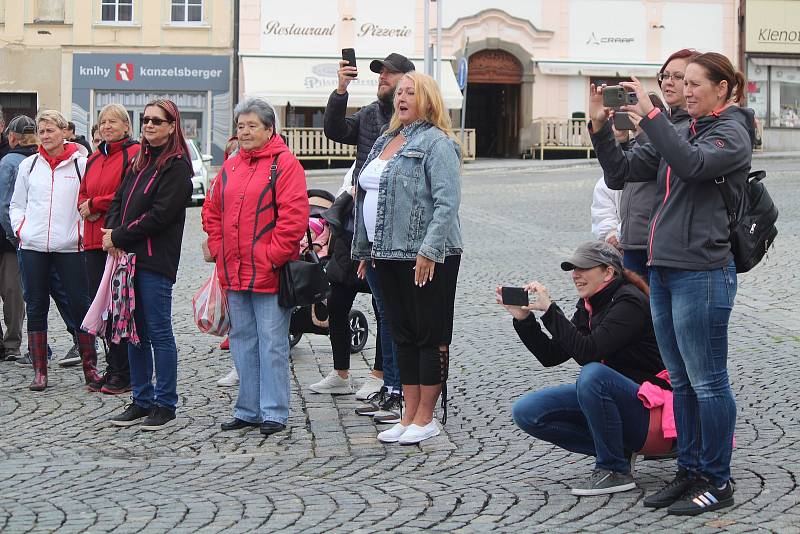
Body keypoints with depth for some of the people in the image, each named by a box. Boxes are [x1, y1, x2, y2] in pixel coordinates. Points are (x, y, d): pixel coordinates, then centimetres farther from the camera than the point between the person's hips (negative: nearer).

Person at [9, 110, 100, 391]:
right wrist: (20, 229, 2)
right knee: (36, 307, 5)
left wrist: (84, 231, -6)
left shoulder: (81, 164, 0)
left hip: (70, 248, -3)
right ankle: (39, 371, 11)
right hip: (33, 247, 3)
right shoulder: (29, 165, 10)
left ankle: (89, 366, 10)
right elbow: (17, 203, 16)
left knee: (80, 304, 0)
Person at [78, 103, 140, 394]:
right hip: (95, 242, 8)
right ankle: (113, 368, 17)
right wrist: (87, 209, -2)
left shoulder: (135, 154, -6)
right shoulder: (94, 159, 19)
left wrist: (95, 204, -8)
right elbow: (83, 195, 21)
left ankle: (124, 373, 3)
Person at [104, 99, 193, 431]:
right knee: (135, 332, 11)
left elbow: (160, 214, -16)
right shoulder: (140, 161, 17)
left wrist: (120, 236, -11)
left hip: (156, 260, -8)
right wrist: (111, 232, -4)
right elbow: (119, 200, 15)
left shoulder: (177, 166, -8)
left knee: (159, 332, -3)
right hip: (127, 255, 8)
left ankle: (165, 405, 4)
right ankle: (142, 400, 19)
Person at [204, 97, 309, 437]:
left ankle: (274, 413, 3)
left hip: (268, 274, -7)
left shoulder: (284, 164, -7)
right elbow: (213, 214, 21)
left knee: (272, 343, -3)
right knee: (242, 341, 12)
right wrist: (218, 250, 9)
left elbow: (294, 217, -14)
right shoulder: (230, 167, 15)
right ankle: (248, 410, 21)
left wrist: (272, 256, -15)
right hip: (233, 275, 7)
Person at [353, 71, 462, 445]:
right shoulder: (385, 141, 17)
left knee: (430, 336, 0)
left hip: (426, 259, -9)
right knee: (403, 336, 12)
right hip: (389, 255, 9)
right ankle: (409, 416, 18)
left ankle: (426, 418, 5)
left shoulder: (436, 143, -9)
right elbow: (368, 196, 22)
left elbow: (447, 202, -17)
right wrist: (365, 249, 19)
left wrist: (429, 251, -23)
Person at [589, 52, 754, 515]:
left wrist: (651, 115, -24)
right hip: (664, 268, 8)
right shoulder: (682, 133, 17)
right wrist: (601, 125, 0)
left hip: (703, 271, -8)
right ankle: (690, 472, 21)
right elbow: (622, 170, 13)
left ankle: (718, 482, 5)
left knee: (707, 381, -3)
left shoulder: (732, 133, -5)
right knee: (682, 381, 13)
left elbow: (691, 165, -25)